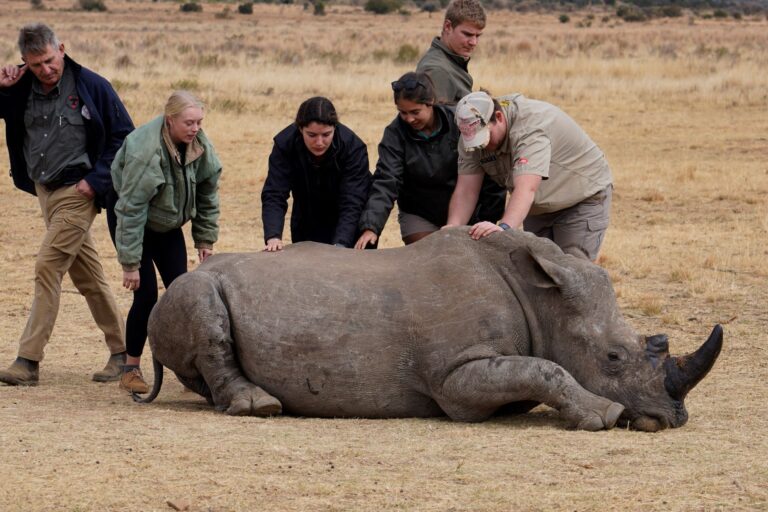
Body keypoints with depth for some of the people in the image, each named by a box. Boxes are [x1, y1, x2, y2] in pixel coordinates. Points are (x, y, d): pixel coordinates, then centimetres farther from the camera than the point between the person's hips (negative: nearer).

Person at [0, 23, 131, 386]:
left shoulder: (91, 86, -10)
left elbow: (124, 135, -5)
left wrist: (97, 180, -12)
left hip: (77, 192, -6)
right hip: (44, 191, 6)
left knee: (47, 267, -13)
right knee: (87, 275, 12)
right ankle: (120, 352, 22)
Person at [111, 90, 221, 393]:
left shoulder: (199, 146, -13)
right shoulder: (144, 152, -32)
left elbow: (207, 196, 3)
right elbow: (131, 209, -28)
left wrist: (205, 240, 4)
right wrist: (130, 263, -26)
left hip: (168, 227, 6)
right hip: (135, 227, -6)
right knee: (146, 294, -12)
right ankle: (131, 369, 0)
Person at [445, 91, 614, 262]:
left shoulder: (530, 128, -36)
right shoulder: (473, 135, -14)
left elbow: (526, 189, -48)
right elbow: (466, 190, -18)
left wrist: (504, 227, -63)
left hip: (584, 198, -7)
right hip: (539, 208, 7)